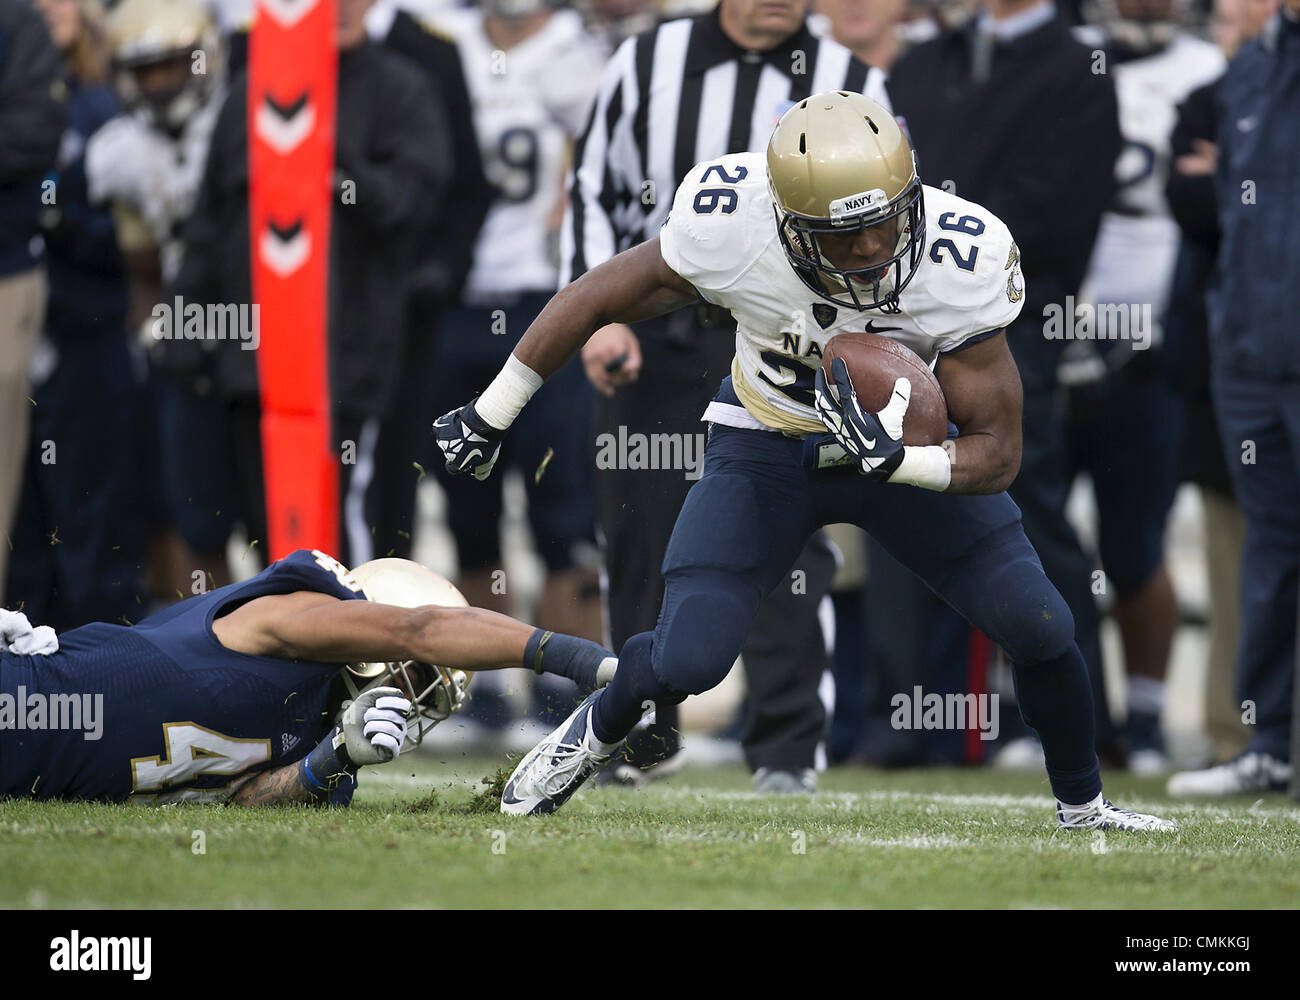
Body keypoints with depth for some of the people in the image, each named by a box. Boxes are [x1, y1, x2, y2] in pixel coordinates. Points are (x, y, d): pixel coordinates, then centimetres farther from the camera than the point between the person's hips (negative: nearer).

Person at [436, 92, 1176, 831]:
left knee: (1042, 629, -10)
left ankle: (1082, 804, 19)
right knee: (686, 660, -15)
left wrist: (894, 459, -44)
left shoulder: (962, 263, -31)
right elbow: (600, 299, -12)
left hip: (905, 441, 1)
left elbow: (999, 451, -23)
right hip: (768, 446, -1)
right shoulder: (730, 227, -31)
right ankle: (596, 733, 21)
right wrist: (490, 415, -3)